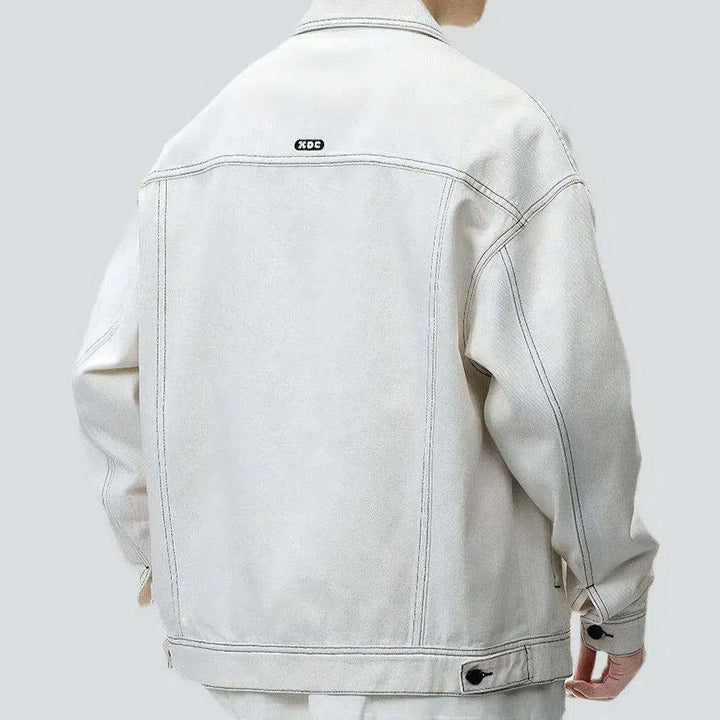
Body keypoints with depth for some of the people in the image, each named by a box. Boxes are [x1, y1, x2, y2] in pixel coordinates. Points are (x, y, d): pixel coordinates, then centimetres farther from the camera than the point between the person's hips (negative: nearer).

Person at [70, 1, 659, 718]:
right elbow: (564, 391, -15)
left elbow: (108, 371, 3)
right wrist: (619, 602, -1)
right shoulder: (497, 126, -10)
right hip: (444, 639, -5)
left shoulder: (203, 132, 5)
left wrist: (161, 552, 16)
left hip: (246, 623, 6)